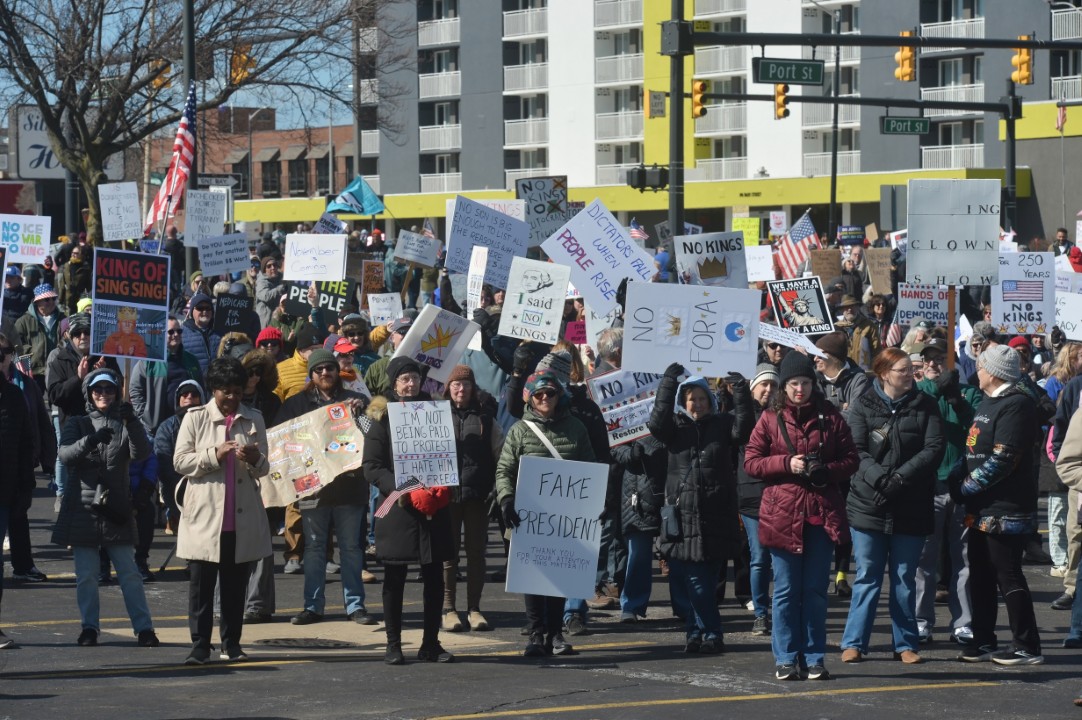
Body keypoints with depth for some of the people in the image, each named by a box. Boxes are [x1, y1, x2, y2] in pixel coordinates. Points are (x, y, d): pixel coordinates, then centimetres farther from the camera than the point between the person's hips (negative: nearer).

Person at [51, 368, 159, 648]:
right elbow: (65, 454, -10)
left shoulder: (124, 424, 9)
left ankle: (144, 627, 1)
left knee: (129, 572, -1)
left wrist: (132, 423, -25)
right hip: (83, 506, 0)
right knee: (86, 575, 2)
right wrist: (90, 441, -29)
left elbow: (141, 453, -9)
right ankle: (90, 627, 11)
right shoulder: (77, 423, 8)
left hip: (116, 508, 0)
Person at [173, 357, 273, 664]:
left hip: (242, 518, 3)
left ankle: (232, 644, 15)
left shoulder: (254, 419, 12)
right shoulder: (195, 417, 4)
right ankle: (200, 645, 1)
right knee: (201, 584, -2)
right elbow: (180, 461, -2)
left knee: (236, 584, 7)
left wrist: (255, 460, -10)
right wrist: (215, 455, -15)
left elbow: (264, 468, 14)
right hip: (204, 515, -3)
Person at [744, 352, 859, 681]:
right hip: (782, 513, -1)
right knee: (786, 590, 2)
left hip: (822, 514, 1)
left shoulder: (830, 417, 6)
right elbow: (751, 461, 3)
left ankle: (814, 659, 11)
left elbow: (851, 459, 7)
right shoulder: (770, 419, 5)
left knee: (815, 589, 4)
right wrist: (787, 463, -11)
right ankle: (786, 659, 9)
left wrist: (827, 470, -12)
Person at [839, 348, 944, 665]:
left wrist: (900, 477, -17)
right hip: (869, 504, -1)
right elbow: (856, 450, -7)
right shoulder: (863, 405, 1)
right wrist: (880, 479, -22)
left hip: (911, 508, 1)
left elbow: (934, 448, -7)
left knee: (905, 578, 9)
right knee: (866, 577, 3)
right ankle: (854, 642, 9)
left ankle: (906, 644, 16)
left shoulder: (925, 405, 2)